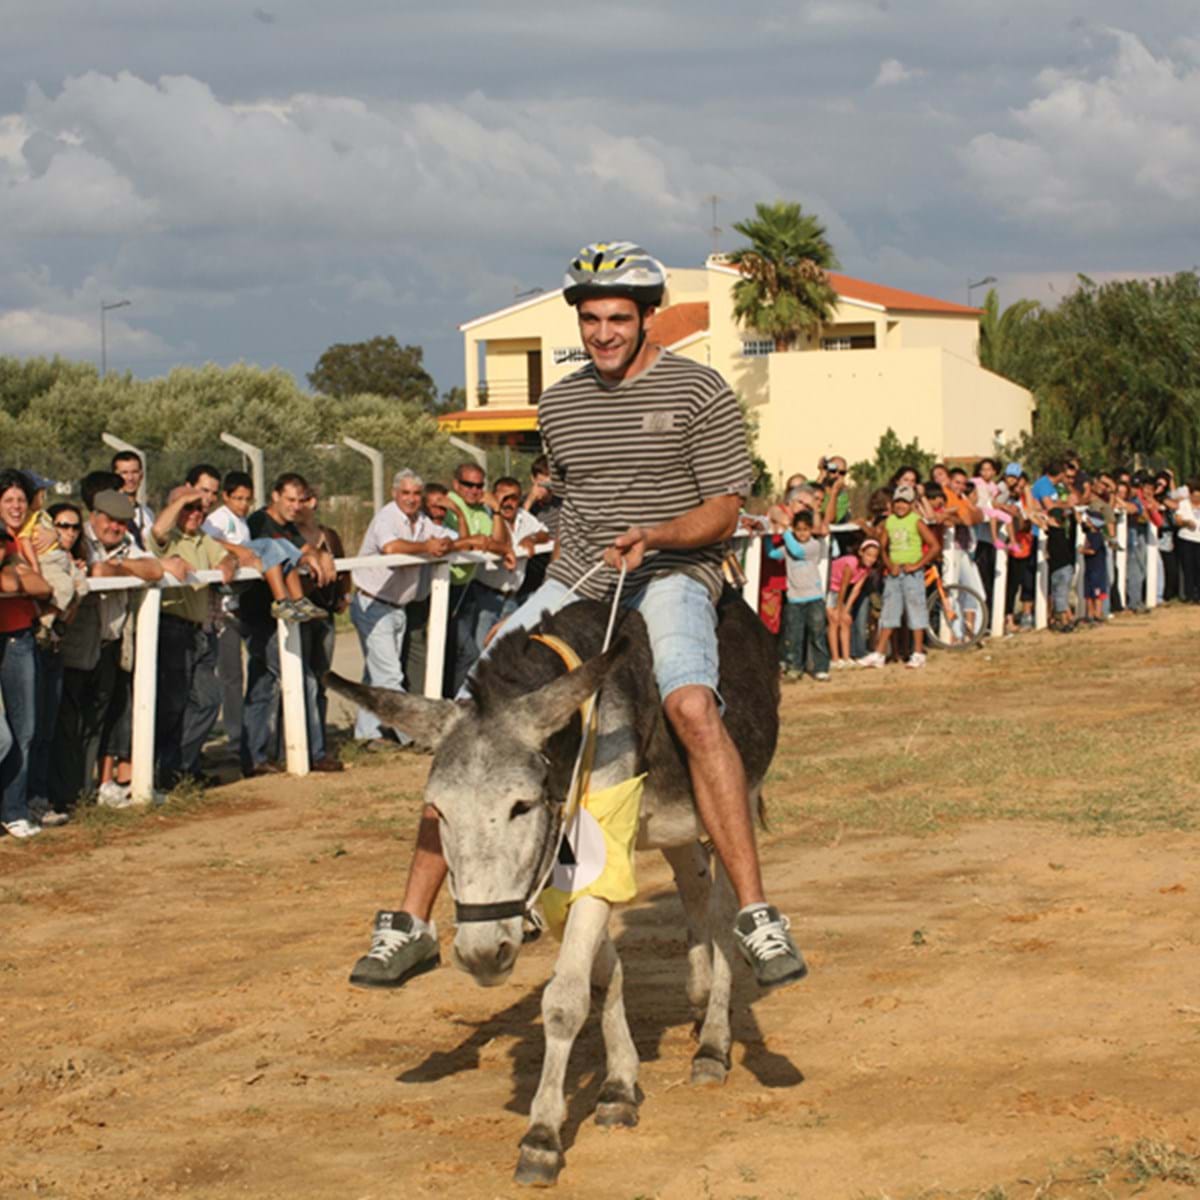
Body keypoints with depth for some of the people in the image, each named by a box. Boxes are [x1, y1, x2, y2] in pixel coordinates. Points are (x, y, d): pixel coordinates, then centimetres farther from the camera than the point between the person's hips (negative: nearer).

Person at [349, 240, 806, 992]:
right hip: (575, 583, 5)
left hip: (673, 575, -5)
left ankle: (757, 915, -32)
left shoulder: (700, 393, -3)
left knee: (692, 706, -35)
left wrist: (654, 535, -22)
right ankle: (413, 922, -2)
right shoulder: (560, 404, 14)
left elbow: (724, 510, -6)